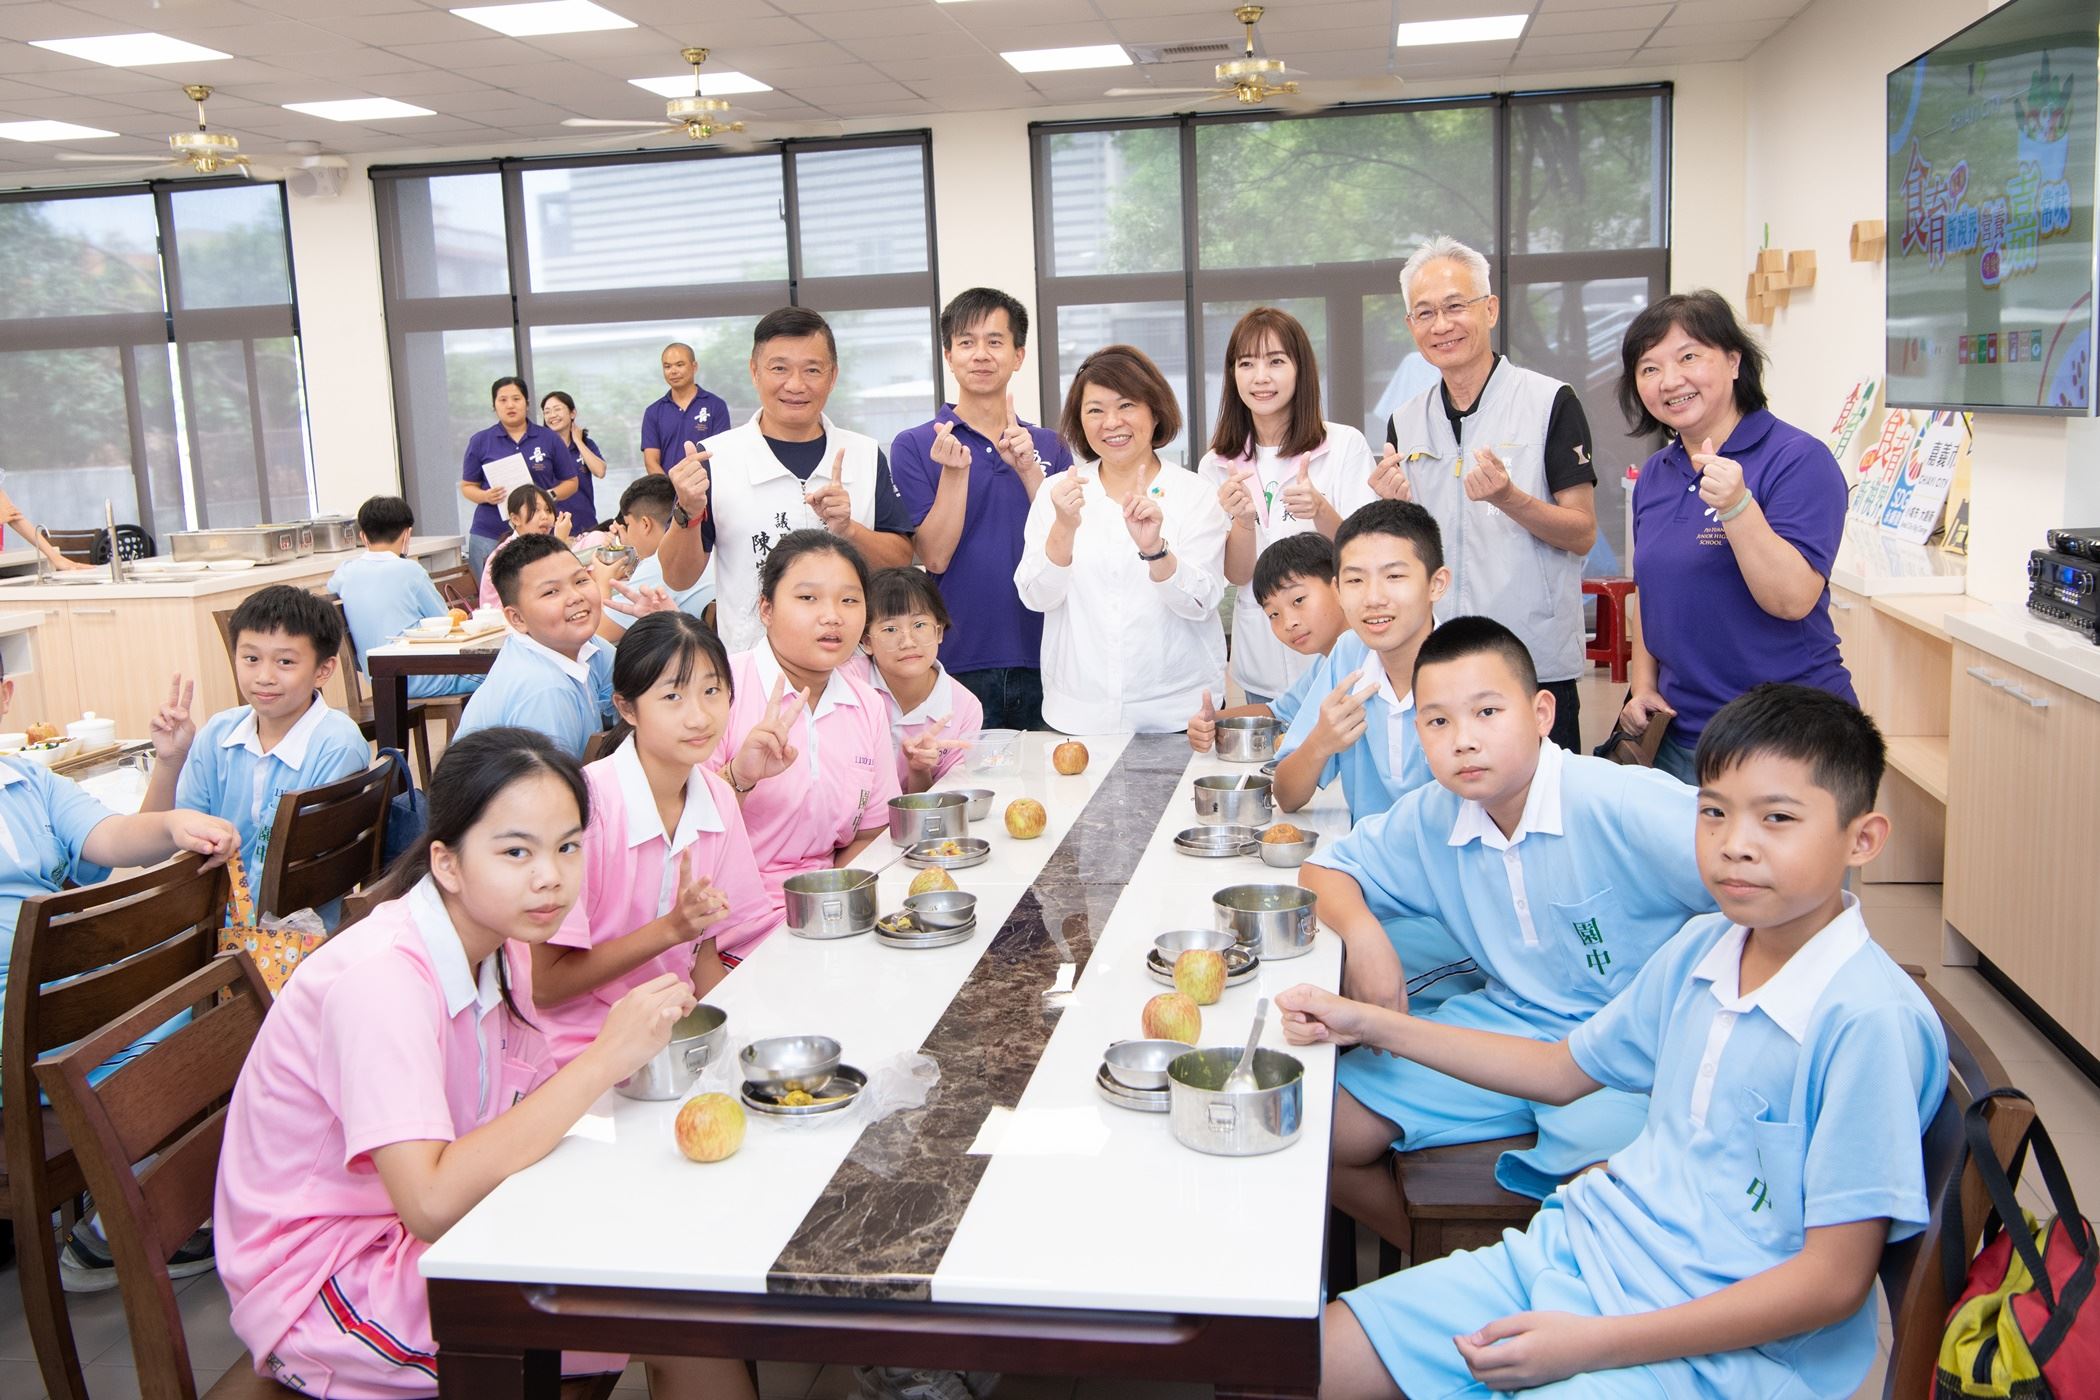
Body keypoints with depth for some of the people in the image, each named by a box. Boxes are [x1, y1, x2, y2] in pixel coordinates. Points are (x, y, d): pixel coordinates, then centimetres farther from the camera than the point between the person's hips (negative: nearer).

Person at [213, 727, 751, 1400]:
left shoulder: (498, 941, 0)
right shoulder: (382, 977, -25)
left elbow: (521, 1107, 2)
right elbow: (432, 1204, -33)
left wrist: (631, 1044, -15)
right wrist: (605, 1059, -33)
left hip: (417, 1238, 8)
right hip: (325, 1291, -7)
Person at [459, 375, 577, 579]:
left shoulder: (549, 439, 7)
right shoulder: (480, 442, 8)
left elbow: (570, 482, 10)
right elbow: (467, 486, 11)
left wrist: (549, 494, -9)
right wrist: (486, 496, -10)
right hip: (489, 536, 0)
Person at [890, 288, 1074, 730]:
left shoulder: (1050, 446, 10)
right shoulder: (914, 446, 1)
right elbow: (935, 557, -6)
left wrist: (1029, 470, -12)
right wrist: (954, 471, -17)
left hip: (1041, 661, 3)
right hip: (958, 663, -2)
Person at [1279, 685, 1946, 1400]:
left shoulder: (1871, 1020, -18)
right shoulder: (1697, 949, 4)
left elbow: (1834, 1280, -17)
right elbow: (1565, 1068, 20)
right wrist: (1370, 1025, 16)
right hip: (1578, 1245, 6)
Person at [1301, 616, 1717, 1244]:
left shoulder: (1621, 804, -22)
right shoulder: (1430, 818, -3)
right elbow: (1325, 870, 10)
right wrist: (1364, 934, -12)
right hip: (1508, 1023, 6)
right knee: (1326, 1130, -1)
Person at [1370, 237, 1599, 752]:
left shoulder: (1550, 402, -5)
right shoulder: (1405, 422, 8)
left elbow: (1583, 534, -7)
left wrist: (1509, 499, -23)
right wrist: (1391, 508, -9)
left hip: (1537, 668, -4)